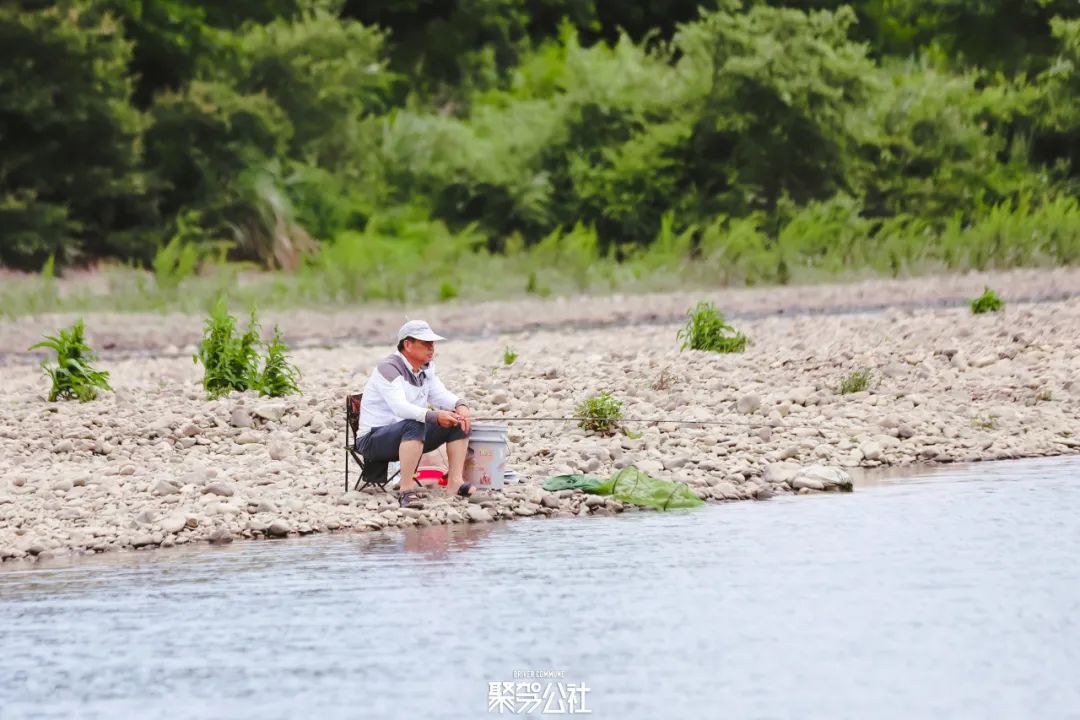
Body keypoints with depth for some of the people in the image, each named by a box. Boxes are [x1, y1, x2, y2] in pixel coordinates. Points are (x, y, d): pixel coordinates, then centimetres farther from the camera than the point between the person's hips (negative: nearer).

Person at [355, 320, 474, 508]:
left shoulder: (426, 368, 10)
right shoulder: (389, 367, -19)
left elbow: (440, 395, 5)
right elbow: (399, 407, -33)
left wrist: (460, 406, -18)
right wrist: (435, 416, -44)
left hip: (407, 437, 9)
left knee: (458, 421, -3)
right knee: (415, 426, -38)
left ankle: (455, 482, -11)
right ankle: (405, 490, -38)